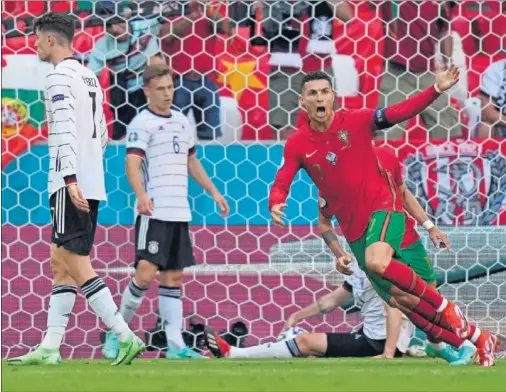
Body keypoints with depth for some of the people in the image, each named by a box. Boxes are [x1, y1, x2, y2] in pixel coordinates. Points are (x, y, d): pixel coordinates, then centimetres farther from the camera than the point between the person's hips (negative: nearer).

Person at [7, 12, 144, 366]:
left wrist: (70, 179, -27)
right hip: (91, 186, 9)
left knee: (78, 267, -9)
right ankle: (50, 349, 8)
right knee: (61, 264, 9)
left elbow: (65, 130, -20)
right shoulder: (90, 78, 18)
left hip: (71, 187, -9)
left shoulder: (60, 77, -10)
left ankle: (126, 338, -13)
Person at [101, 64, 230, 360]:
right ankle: (117, 334, -2)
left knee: (173, 277, 7)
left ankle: (175, 345, 6)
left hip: (180, 213, 7)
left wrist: (214, 192, 24)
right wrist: (141, 195, -37)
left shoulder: (182, 122, 15)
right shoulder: (142, 124, -8)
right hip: (154, 213, -7)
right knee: (146, 273, -15)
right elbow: (132, 164, -20)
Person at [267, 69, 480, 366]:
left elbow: (401, 112, -13)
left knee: (376, 262, -35)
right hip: (353, 227, 5)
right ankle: (460, 340, 18)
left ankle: (444, 306, -17)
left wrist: (436, 90, -27)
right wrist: (275, 205, -23)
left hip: (383, 207, -5)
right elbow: (281, 184, 0)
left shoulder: (356, 121, -7)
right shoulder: (297, 145, 0)